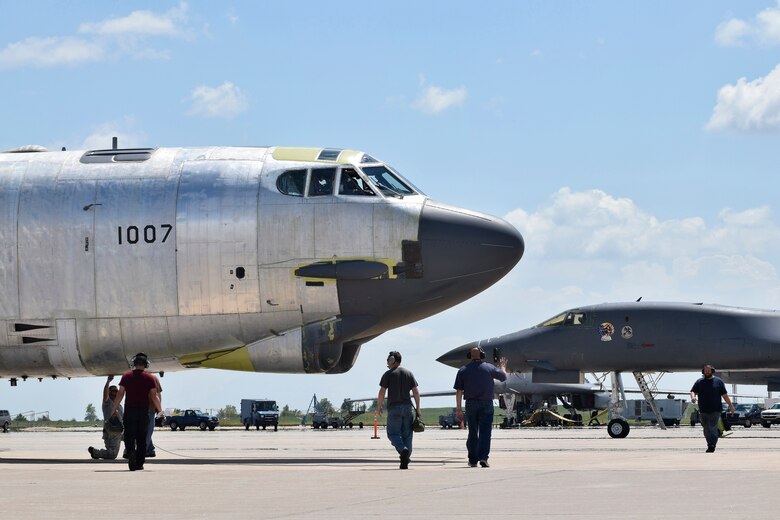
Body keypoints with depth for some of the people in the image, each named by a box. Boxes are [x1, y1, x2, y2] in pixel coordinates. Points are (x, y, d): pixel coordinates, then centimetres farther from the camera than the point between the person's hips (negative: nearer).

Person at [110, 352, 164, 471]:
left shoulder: (126, 376, 2)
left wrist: (114, 408, 7)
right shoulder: (150, 378, 0)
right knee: (141, 438, 10)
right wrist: (160, 410, 5)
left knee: (129, 436, 1)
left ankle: (131, 452, -27)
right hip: (143, 411, 0)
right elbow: (154, 396, -3)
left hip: (129, 410, 0)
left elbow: (120, 394, 0)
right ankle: (139, 463, 11)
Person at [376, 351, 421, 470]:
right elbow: (416, 392, 6)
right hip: (407, 407, 4)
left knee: (393, 433, 2)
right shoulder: (409, 374, 10)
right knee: (407, 435, 7)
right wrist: (417, 409, 10)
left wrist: (379, 407, 6)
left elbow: (382, 392, -6)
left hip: (394, 407, -4)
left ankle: (403, 449, -27)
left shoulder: (388, 374, -1)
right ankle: (405, 462, 2)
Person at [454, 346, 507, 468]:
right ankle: (483, 457, -17)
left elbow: (459, 391, -1)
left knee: (472, 433, 10)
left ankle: (473, 460, 13)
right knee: (485, 432, -3)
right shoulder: (489, 368, 1)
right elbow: (503, 376, 18)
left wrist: (458, 408, 3)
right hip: (486, 403, -1)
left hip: (471, 404, 1)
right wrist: (502, 367, 40)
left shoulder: (463, 370, 3)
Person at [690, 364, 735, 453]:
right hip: (703, 411, 3)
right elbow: (693, 391, 4)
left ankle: (712, 445, -16)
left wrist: (730, 405, 6)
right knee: (706, 429, 7)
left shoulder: (718, 381, 7)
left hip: (715, 411, -3)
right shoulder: (699, 382, 11)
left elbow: (724, 395, 8)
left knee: (713, 428, -13)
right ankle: (710, 446, 16)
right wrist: (693, 397, -19)